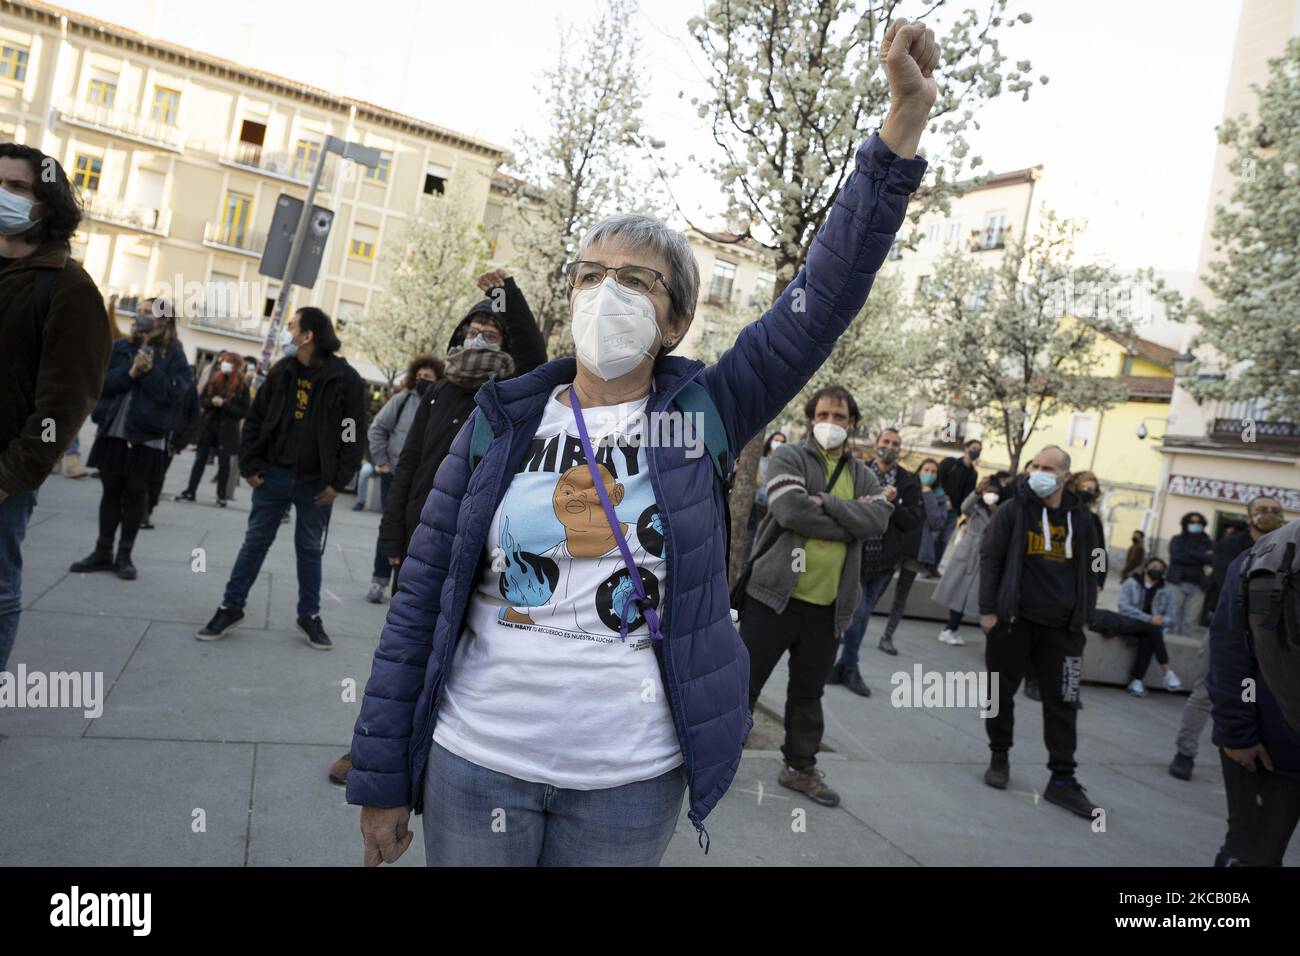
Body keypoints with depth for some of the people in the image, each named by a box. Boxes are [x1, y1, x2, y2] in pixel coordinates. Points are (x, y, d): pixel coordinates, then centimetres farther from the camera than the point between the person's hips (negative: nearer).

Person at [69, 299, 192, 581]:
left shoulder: (173, 355, -1)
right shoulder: (120, 347, 9)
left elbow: (175, 393, -11)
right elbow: (100, 383, 1)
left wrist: (150, 372, -18)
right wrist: (130, 372, -13)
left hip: (146, 436, -4)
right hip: (112, 432, 4)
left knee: (135, 494, 6)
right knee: (111, 491, 11)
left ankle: (125, 555, 16)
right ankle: (103, 552, 22)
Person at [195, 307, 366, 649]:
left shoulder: (346, 380, -10)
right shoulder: (281, 371, 1)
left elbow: (353, 436, -8)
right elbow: (255, 420, 7)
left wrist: (338, 482, -11)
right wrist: (249, 465, 0)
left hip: (316, 483, -2)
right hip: (274, 476, 3)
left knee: (310, 550, 10)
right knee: (255, 542, 10)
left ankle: (309, 615, 23)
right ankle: (231, 607, 22)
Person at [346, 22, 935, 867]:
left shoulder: (703, 413, -3)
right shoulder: (501, 423, -3)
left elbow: (825, 296, -11)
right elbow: (421, 601, -1)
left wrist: (907, 120, -17)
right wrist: (382, 775, -1)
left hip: (632, 781, 0)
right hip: (474, 762, 1)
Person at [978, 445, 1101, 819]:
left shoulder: (1080, 517, 8)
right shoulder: (1013, 511, -2)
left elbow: (1087, 569, 16)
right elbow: (990, 559, -4)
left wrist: (1083, 617, 12)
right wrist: (988, 609, -9)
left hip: (1061, 627, 2)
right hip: (1012, 620, -2)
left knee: (1062, 702, 3)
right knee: (1001, 692, 9)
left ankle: (1062, 780, 11)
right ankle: (999, 758, 27)